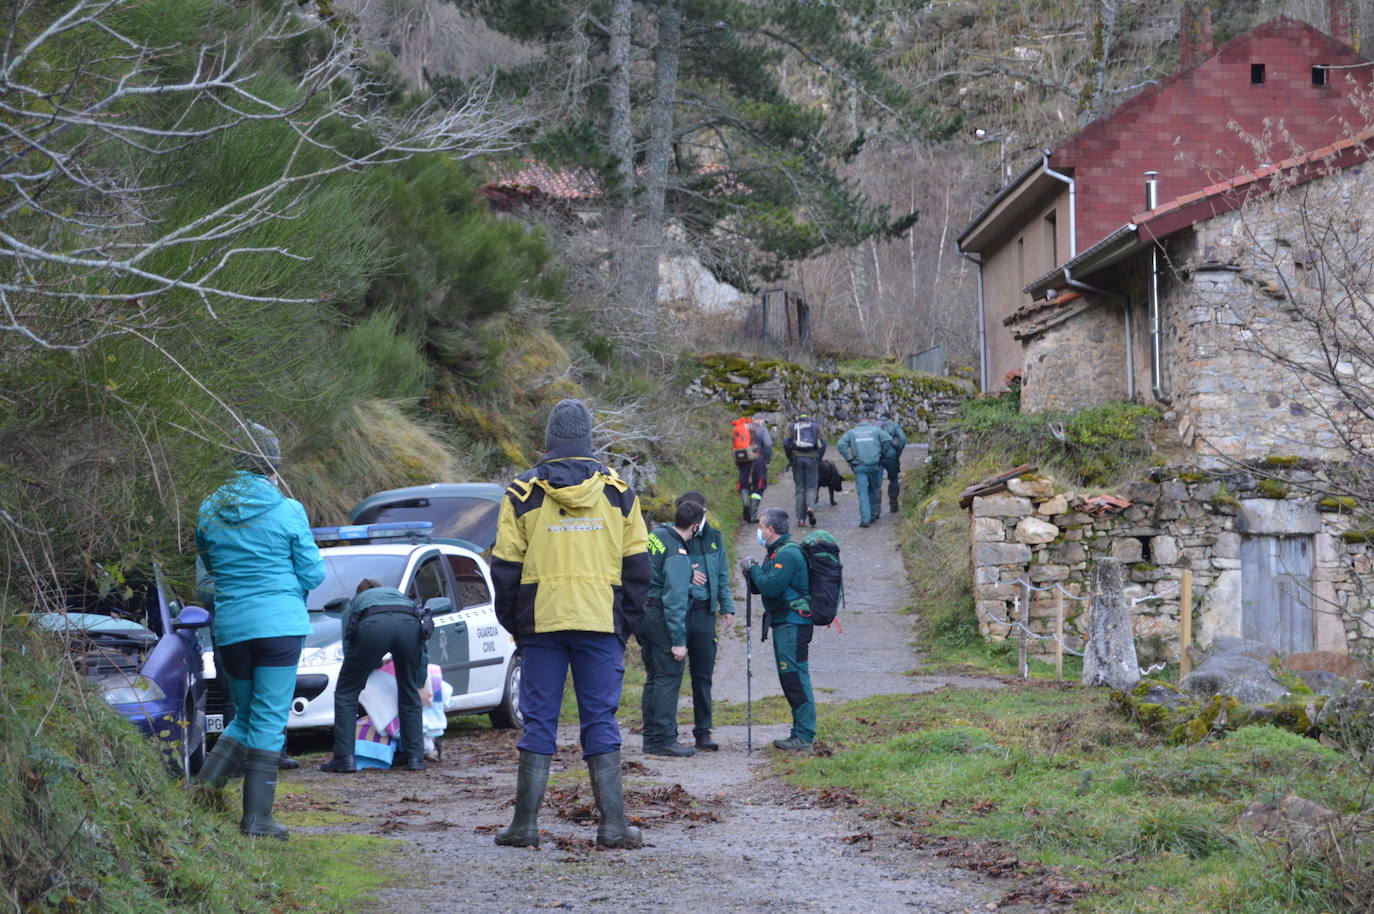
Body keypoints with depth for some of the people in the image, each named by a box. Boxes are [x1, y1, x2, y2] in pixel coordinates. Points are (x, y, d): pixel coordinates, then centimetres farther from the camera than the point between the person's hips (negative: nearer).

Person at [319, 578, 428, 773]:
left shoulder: (354, 603, 39)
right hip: (408, 624, 2)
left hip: (373, 626, -2)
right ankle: (415, 756, 16)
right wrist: (420, 684, 37)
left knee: (345, 693, 12)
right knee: (410, 694, 21)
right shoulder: (400, 596, 43)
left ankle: (344, 758, 5)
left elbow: (348, 647, 27)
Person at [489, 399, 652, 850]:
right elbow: (637, 565, 7)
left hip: (541, 624, 0)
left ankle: (525, 824, 3)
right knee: (601, 722, 3)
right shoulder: (619, 493, 5)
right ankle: (612, 824, 0)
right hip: (601, 624, 1)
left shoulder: (522, 493, 1)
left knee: (538, 722, 4)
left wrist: (512, 623, 11)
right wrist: (627, 623, 13)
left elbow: (505, 567, 2)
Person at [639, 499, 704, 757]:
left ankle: (651, 738, 19)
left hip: (642, 612, 9)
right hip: (661, 617, -9)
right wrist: (678, 640, -19)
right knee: (669, 677, -5)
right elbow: (675, 600, -21)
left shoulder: (658, 533, 7)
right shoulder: (678, 556, -20)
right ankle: (664, 739, -6)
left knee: (654, 677, 15)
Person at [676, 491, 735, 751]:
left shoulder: (714, 538, 11)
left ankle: (703, 731, 13)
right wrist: (686, 576, -20)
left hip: (704, 612, 4)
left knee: (703, 675, 7)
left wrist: (727, 607, 13)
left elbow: (722, 576, 19)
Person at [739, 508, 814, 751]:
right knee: (790, 679, 12)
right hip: (783, 624, 11)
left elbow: (770, 586, -24)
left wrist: (754, 569, -8)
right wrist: (751, 571, 2)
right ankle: (801, 732, 16)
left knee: (795, 677, -11)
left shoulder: (788, 554, -15)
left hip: (793, 624, -11)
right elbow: (760, 587, 21)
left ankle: (804, 736, -11)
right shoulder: (778, 552, 19)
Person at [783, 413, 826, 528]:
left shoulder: (792, 427, 9)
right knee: (811, 487, 6)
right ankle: (810, 507, -24)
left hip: (797, 459, 1)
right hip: (812, 459, -1)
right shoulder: (816, 426, 9)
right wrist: (819, 460, 6)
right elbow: (822, 444, -1)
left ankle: (801, 518, 3)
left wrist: (790, 459, 5)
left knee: (800, 489, 7)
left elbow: (786, 443, -3)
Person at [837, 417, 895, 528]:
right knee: (874, 490, 16)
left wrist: (849, 459, 2)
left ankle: (865, 519, -12)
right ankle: (873, 515, 21)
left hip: (859, 466, 0)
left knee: (862, 492, -2)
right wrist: (883, 455, 6)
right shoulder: (876, 430, 12)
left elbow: (842, 445, 1)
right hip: (874, 465, 0)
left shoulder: (851, 432, 15)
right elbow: (888, 440, -2)